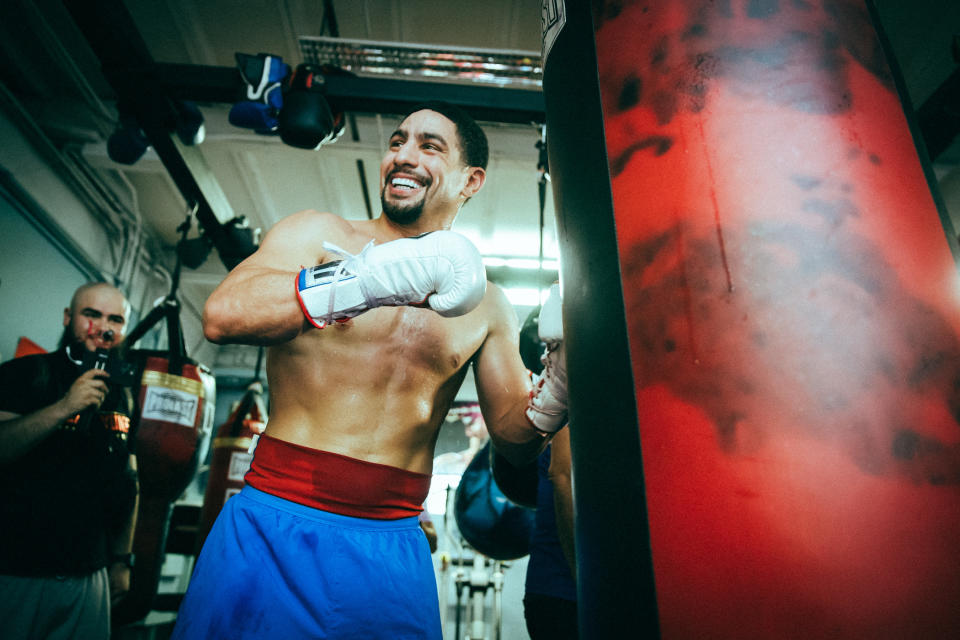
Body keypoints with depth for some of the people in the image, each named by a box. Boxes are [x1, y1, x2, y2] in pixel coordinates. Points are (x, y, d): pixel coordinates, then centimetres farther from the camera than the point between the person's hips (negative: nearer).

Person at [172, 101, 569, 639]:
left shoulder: (486, 307, 5)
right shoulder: (318, 233, 0)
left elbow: (513, 435, 8)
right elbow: (222, 315, -18)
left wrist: (555, 398, -14)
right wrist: (365, 280, -30)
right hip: (275, 524, -1)